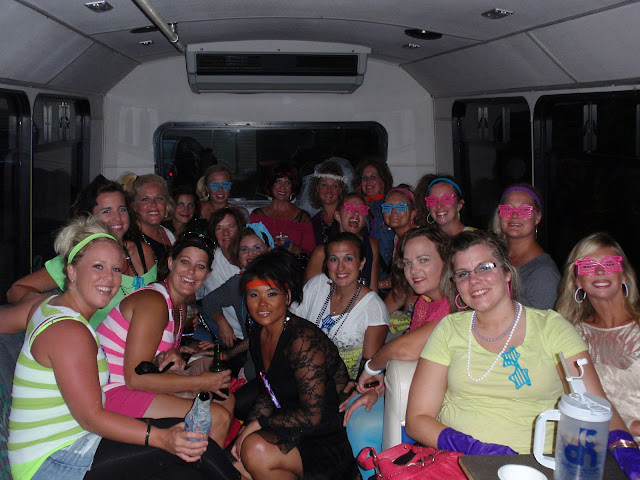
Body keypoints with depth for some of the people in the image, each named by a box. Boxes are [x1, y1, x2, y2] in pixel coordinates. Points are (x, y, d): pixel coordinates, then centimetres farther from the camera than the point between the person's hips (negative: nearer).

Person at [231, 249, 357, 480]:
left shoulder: (302, 339, -21)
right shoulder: (257, 333, 5)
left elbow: (312, 415, -22)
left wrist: (257, 424, -15)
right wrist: (245, 433, -1)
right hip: (292, 433, 8)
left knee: (257, 450, -28)